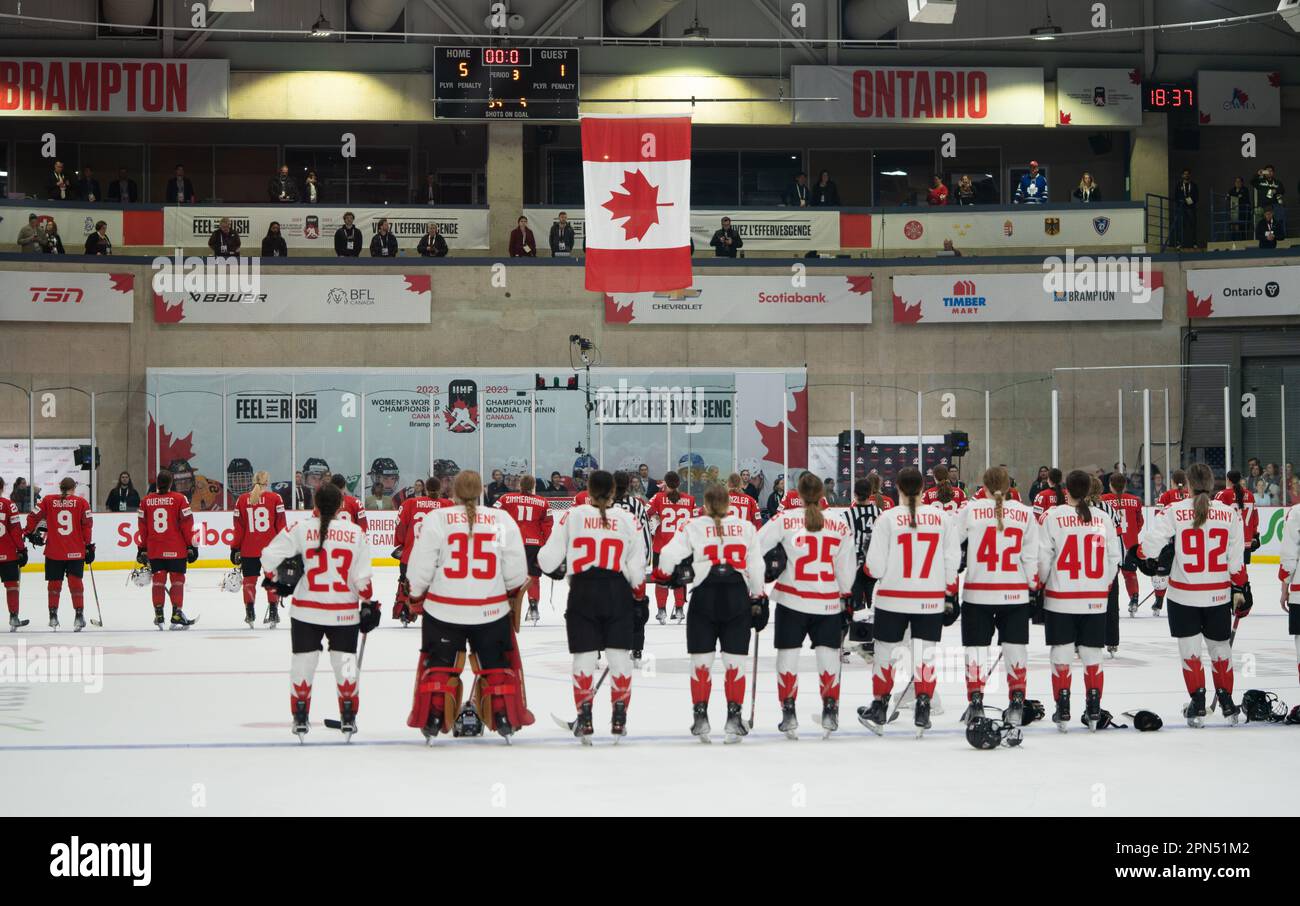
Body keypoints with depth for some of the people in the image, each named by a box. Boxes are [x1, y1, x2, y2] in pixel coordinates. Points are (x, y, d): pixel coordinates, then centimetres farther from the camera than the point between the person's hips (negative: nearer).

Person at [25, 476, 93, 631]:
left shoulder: (48, 501, 1)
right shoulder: (81, 502, -2)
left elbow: (33, 517, 1)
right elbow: (87, 525, -3)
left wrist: (31, 533, 18)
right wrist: (89, 546, 4)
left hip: (53, 551, 1)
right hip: (76, 552, -1)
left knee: (54, 583, 12)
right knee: (75, 581, 3)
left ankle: (53, 615, 15)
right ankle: (79, 615, -2)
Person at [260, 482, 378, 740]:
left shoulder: (301, 529, -7)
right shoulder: (355, 533, -5)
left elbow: (269, 555, -8)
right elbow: (362, 577, -4)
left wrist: (274, 576, 11)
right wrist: (368, 604, 9)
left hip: (306, 609, 0)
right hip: (344, 611, 0)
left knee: (303, 661, 11)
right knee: (345, 660, 11)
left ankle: (300, 718, 13)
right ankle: (348, 718, 13)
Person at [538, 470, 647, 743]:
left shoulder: (571, 516, -1)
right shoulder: (628, 519, 1)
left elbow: (549, 558, 0)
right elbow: (636, 567, 3)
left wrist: (554, 568, 23)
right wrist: (639, 597, 17)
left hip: (583, 591, 0)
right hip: (617, 592, 1)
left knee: (584, 656, 3)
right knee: (619, 654, 7)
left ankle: (585, 720, 1)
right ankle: (619, 717, 7)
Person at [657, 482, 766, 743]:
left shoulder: (693, 527, 5)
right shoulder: (746, 527, 10)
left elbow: (669, 555, -2)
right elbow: (755, 566, 8)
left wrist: (664, 575, 18)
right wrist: (758, 599, 15)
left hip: (704, 595, -1)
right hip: (737, 596, 1)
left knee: (701, 660, 6)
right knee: (735, 660, 5)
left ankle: (700, 716, 4)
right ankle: (734, 718, 2)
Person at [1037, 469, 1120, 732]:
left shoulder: (1053, 517, -9)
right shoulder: (1103, 519, 0)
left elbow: (1043, 557, -8)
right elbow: (1113, 559, 5)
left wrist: (1039, 584, 9)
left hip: (1060, 598, -2)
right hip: (1095, 599, 3)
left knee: (1061, 655, 4)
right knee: (1092, 655, 10)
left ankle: (1063, 712, 3)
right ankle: (1094, 712, 12)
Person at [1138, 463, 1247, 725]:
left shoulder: (1174, 511, -11)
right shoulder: (1230, 514, -3)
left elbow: (1150, 542, -14)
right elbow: (1236, 560, 1)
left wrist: (1151, 560, 7)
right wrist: (1240, 590, 11)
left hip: (1184, 595, -2)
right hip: (1219, 594, 2)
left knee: (1190, 650, 8)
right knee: (1220, 648, 17)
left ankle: (1198, 705, 6)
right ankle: (1226, 703, 24)